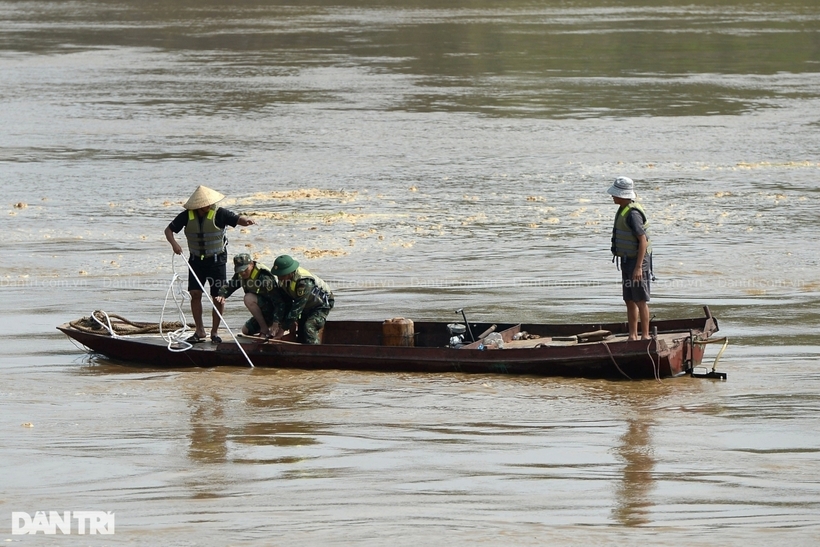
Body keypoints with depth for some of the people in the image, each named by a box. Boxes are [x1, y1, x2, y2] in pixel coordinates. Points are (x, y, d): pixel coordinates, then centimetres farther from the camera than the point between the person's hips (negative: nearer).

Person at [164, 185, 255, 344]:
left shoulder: (219, 214, -13)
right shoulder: (187, 216, -5)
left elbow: (237, 219, -20)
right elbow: (169, 230, 1)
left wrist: (246, 221, -44)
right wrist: (174, 244, -18)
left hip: (216, 260, -2)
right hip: (196, 260, 2)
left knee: (218, 297, 0)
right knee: (195, 294, -5)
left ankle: (215, 332, 12)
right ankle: (200, 331, 5)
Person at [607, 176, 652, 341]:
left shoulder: (632, 213, -20)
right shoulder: (623, 210, 11)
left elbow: (643, 240, -23)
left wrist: (638, 267, -25)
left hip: (637, 261, -10)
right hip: (627, 260, 10)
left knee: (640, 301, -5)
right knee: (629, 301, 11)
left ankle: (645, 336, 0)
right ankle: (632, 336, 16)